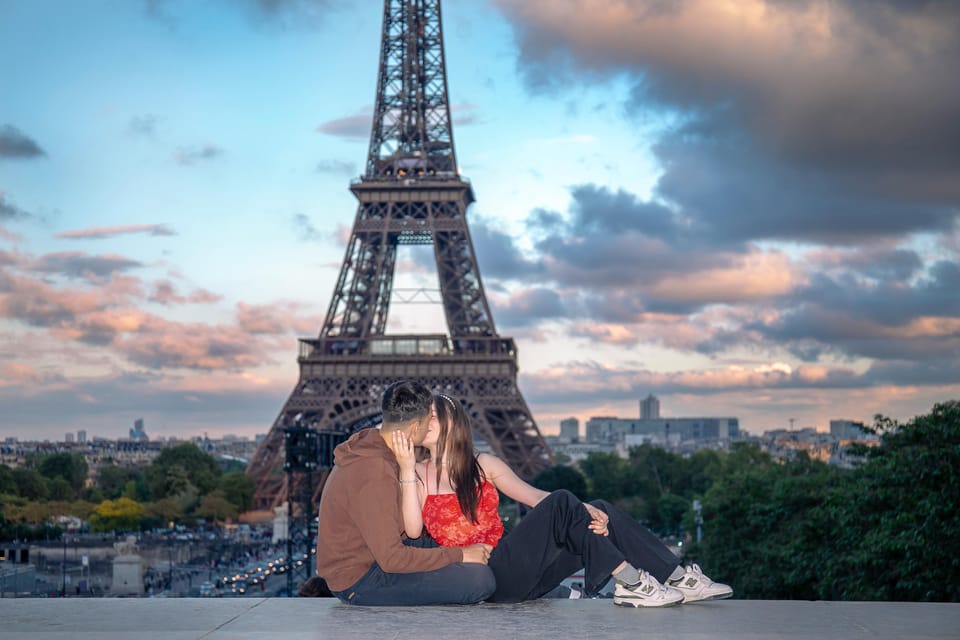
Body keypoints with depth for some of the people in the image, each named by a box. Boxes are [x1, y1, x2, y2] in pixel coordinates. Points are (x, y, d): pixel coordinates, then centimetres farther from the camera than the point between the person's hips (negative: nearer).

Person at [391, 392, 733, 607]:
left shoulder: (484, 465, 16)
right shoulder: (418, 475, 5)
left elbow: (535, 496, 8)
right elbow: (412, 529, -12)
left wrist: (584, 512, -9)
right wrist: (407, 469, -18)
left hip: (516, 571, 5)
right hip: (486, 579, -5)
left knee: (599, 513, -10)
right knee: (562, 503, -23)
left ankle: (678, 578, -11)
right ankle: (629, 582, -25)